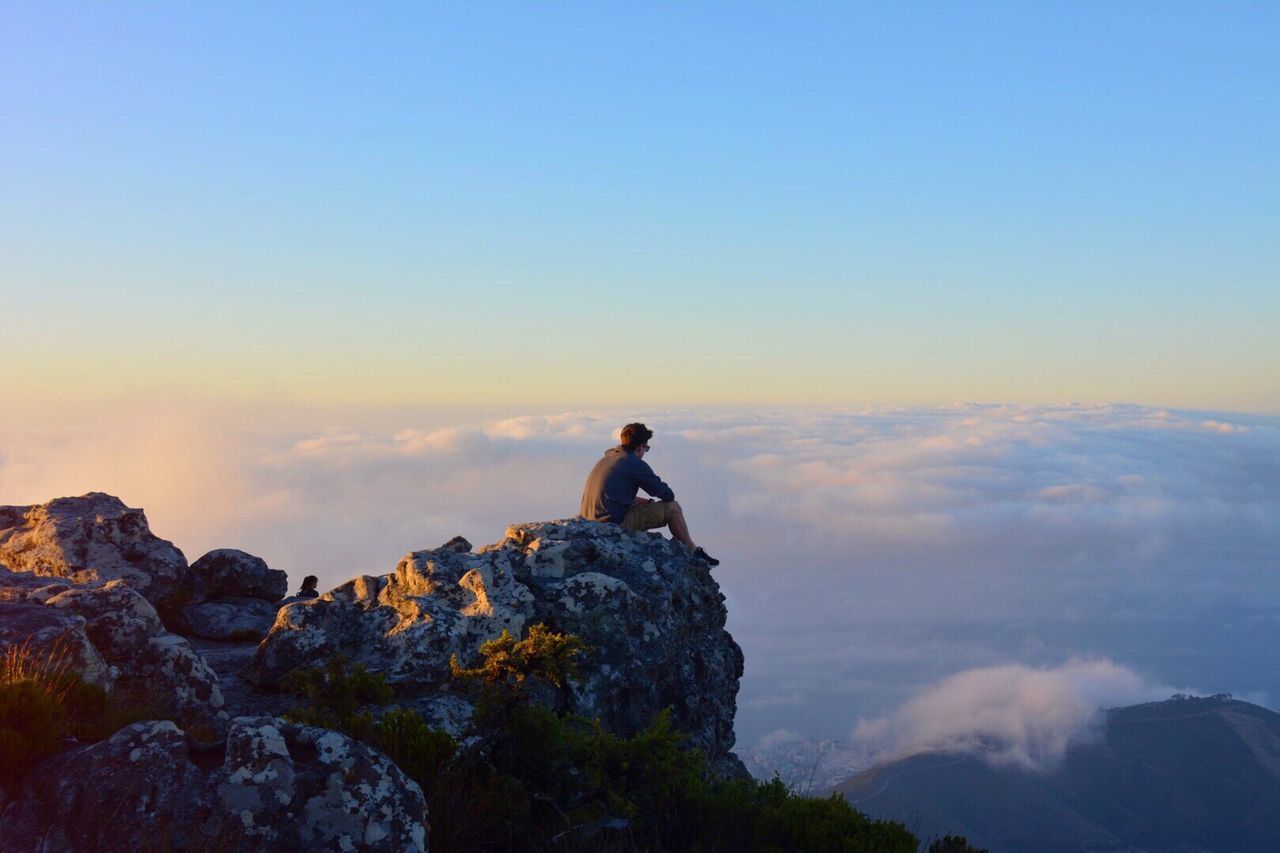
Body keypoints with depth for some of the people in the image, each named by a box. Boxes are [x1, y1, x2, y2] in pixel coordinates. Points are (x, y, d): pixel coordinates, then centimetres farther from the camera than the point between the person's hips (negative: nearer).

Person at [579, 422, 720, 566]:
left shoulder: (606, 458, 16)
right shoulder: (636, 464, -9)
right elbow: (668, 495, -1)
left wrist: (647, 502, 22)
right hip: (614, 525, -9)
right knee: (672, 508, 2)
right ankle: (694, 553, 19)